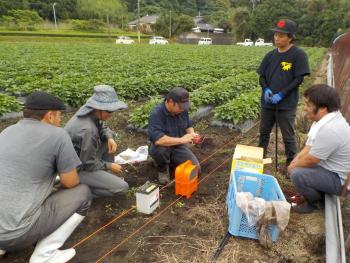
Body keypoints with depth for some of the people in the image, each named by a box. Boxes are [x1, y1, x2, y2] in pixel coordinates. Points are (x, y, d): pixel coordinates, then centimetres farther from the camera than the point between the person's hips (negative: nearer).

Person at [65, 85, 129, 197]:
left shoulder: (90, 110, -9)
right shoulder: (88, 130, -33)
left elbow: (102, 128, 11)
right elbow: (89, 164, -24)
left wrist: (110, 138, -10)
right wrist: (110, 165, -9)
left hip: (82, 157, 9)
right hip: (77, 169, -9)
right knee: (122, 187, -15)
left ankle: (108, 176, 16)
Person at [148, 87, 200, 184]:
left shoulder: (182, 110, -9)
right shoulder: (156, 114, -29)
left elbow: (188, 126, 8)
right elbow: (157, 140, -41)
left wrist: (192, 134, -15)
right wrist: (181, 140, -36)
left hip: (178, 146, 5)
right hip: (162, 147, -5)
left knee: (195, 169, -8)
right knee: (160, 148, -40)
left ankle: (171, 160, 18)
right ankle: (163, 169, -6)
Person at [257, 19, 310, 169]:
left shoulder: (298, 55, -8)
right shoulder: (270, 55, 5)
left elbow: (299, 79, -11)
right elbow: (261, 76, 9)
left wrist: (281, 95, -19)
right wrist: (266, 89, -12)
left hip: (287, 104, -5)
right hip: (268, 103, 5)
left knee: (288, 137, 5)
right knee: (264, 132, 16)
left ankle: (291, 164, 21)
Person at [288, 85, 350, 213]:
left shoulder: (330, 130, -33)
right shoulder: (326, 119, -2)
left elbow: (310, 160, -25)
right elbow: (309, 147, 4)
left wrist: (293, 166, -8)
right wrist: (295, 162, -7)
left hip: (337, 179, -10)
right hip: (327, 166, 10)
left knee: (297, 174, -25)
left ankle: (316, 202, 3)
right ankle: (318, 194, 23)